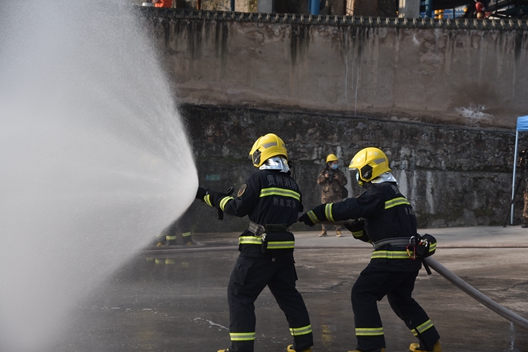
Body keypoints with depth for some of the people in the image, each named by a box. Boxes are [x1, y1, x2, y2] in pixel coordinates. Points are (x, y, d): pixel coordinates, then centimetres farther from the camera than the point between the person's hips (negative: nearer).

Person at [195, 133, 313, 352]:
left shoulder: (259, 178, -7)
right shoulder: (292, 185, 12)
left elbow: (239, 208, -8)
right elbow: (293, 215, 15)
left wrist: (210, 196, 2)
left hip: (258, 248, -6)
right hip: (284, 249, 6)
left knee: (239, 294, 1)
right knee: (288, 294, 18)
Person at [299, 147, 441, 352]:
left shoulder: (380, 191, -8)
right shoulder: (392, 192, 22)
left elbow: (351, 208, -18)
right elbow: (374, 233, 24)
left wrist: (316, 214, -15)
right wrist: (355, 227, 9)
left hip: (393, 257, -10)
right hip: (410, 257, 10)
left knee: (362, 293, -6)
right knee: (401, 299, 25)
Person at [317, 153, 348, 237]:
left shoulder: (339, 173, 9)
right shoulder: (323, 172, 9)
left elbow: (344, 182, 3)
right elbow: (319, 181, 1)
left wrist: (339, 178, -14)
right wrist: (324, 177, -15)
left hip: (337, 196, 0)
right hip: (326, 196, 0)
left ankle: (338, 231, 1)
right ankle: (323, 231, 4)